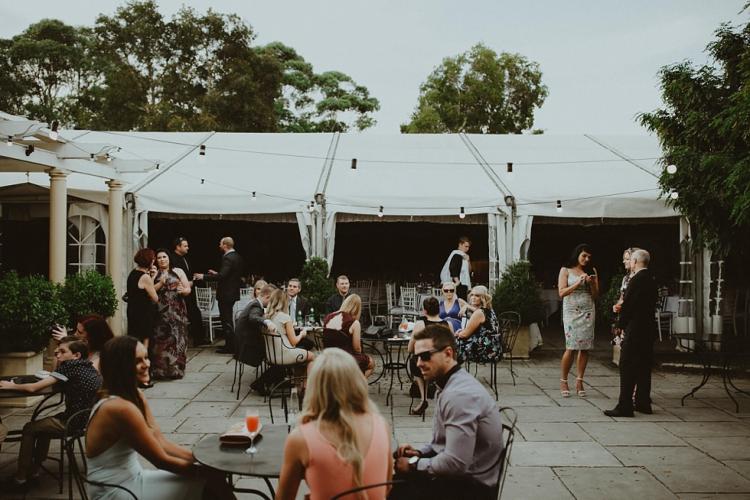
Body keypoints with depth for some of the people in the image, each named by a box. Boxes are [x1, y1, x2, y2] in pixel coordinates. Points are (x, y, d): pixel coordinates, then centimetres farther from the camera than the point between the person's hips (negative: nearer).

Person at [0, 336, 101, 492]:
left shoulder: (70, 366, -16)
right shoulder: (88, 367, 7)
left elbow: (33, 388, -16)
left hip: (75, 422, -8)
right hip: (88, 418, 8)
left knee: (29, 429, 14)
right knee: (43, 424, 30)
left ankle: (21, 478, 22)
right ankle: (33, 469, 38)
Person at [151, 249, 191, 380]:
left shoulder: (178, 271, 10)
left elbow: (188, 289, 7)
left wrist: (183, 290, -16)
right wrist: (159, 283, -14)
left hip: (177, 312, 0)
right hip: (160, 312, 0)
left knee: (177, 338, -1)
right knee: (160, 340, -5)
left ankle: (176, 369, 7)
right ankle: (159, 370, 2)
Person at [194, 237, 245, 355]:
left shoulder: (227, 258, -19)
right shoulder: (238, 257, 10)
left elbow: (222, 276, -28)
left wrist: (203, 277, -21)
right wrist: (217, 274, 21)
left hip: (226, 294, -10)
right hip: (234, 291, 10)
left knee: (226, 321, -3)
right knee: (229, 319, 18)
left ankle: (230, 347, 1)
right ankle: (230, 345, 25)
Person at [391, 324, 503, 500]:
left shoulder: (460, 395, -25)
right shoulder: (452, 385, 6)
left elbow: (456, 463, -28)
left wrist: (414, 464, -15)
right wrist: (420, 453, 2)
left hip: (470, 485, -9)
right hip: (460, 474, 9)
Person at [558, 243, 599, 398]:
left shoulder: (592, 271, 12)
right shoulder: (566, 270, 4)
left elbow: (596, 296, 12)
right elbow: (561, 292, -5)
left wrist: (592, 283, -6)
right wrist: (578, 283, -13)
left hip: (588, 312, 3)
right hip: (571, 311, -3)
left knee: (585, 347, -1)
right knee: (571, 347, -10)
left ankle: (579, 381, 7)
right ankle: (563, 382, 2)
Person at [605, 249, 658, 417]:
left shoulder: (636, 280, -16)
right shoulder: (652, 280, 11)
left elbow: (627, 304, -16)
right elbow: (652, 305, 15)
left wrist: (621, 324, -2)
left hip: (635, 328, -9)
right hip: (648, 329, 9)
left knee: (627, 367, -6)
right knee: (643, 367, 14)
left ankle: (624, 406, -5)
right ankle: (643, 403, 20)